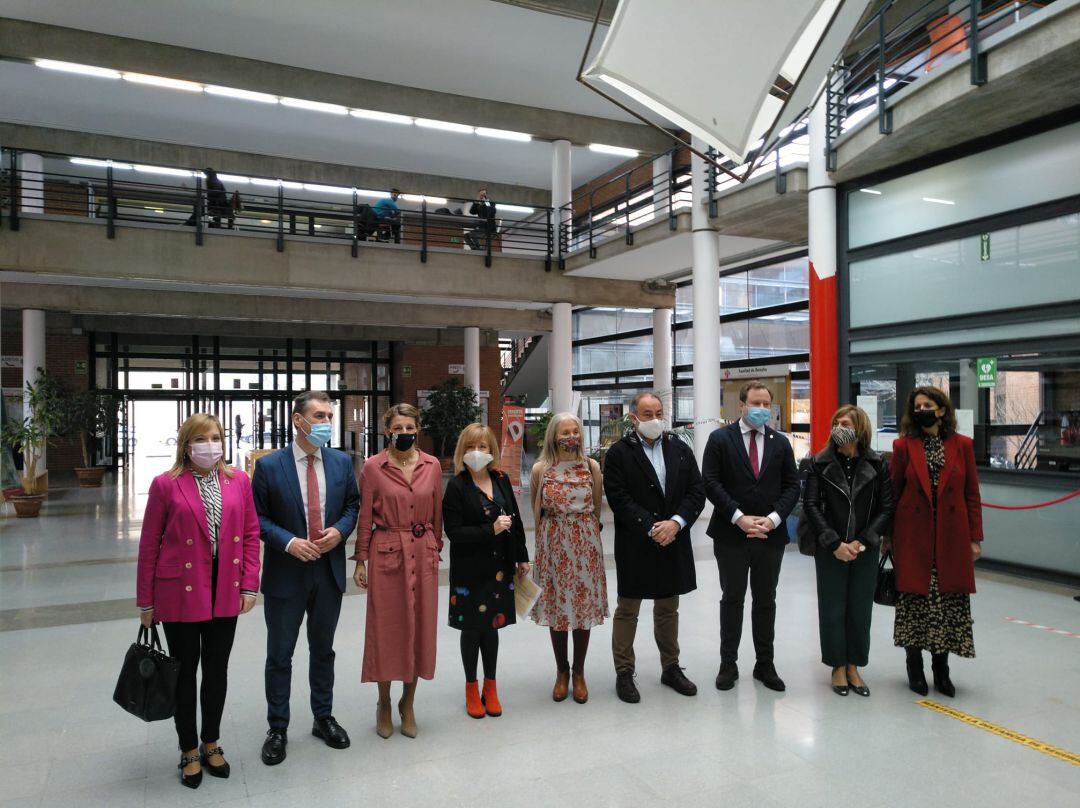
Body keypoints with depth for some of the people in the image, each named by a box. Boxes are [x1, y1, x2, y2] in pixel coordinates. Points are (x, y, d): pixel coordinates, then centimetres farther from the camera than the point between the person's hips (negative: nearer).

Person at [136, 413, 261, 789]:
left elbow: (250, 534, 4)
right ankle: (189, 752, 29)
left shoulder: (238, 480, 1)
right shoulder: (166, 484, -7)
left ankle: (211, 744, 34)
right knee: (184, 672, 12)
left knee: (217, 671, 15)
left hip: (225, 594, 3)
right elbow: (149, 544, -3)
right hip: (180, 594, -3)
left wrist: (249, 585, -2)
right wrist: (146, 601, -1)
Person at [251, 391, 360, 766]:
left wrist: (339, 530, -11)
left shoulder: (342, 462, -1)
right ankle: (277, 728, 26)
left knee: (323, 650, 18)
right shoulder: (269, 466, -10)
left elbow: (353, 505, 8)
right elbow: (257, 517, -5)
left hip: (329, 570, 3)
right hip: (286, 573, -3)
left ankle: (323, 718, 34)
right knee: (279, 654, 9)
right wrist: (288, 542, -18)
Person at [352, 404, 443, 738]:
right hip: (386, 553, -2)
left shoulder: (432, 465, 2)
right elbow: (365, 517, -1)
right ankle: (384, 704, 25)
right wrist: (360, 560, -1)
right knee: (386, 627, 6)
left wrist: (435, 548, 12)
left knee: (420, 627, 8)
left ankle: (408, 703, 26)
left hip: (423, 553, 3)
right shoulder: (373, 467, -5)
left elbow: (436, 513, 10)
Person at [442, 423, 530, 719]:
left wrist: (522, 557, 13)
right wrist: (491, 530, -24)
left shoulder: (501, 480, 2)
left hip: (499, 568, 4)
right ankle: (471, 688, 27)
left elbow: (515, 519, 10)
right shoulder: (456, 486, -11)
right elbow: (454, 531, -16)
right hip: (470, 570, -3)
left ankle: (490, 686, 29)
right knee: (471, 628, 8)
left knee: (492, 625, 13)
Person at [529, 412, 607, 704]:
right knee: (557, 607, 7)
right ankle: (562, 671, 25)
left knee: (584, 607, 7)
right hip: (553, 546, 0)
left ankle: (579, 672, 23)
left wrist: (586, 533, 11)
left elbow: (597, 507, 8)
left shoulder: (592, 466, -1)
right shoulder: (540, 469, -4)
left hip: (586, 545, 1)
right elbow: (537, 512, 7)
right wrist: (556, 533, 11)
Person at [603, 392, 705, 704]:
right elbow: (619, 499, -13)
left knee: (668, 608, 17)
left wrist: (676, 522, -13)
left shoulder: (680, 449, 6)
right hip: (635, 545, -4)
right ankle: (624, 673, 18)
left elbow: (697, 491, 2)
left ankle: (670, 668, 31)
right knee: (627, 609, 6)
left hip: (674, 541, 4)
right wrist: (652, 528, -18)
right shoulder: (618, 453, -6)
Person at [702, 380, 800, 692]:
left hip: (771, 535, 3)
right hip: (731, 535, -3)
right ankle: (728, 664, 20)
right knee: (732, 600, 9)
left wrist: (773, 518, -11)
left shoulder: (780, 442, 7)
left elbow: (791, 485, 4)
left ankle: (765, 665, 24)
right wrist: (739, 518, -16)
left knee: (766, 602, 12)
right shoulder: (720, 439, -3)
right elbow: (711, 483, -9)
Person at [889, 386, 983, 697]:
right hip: (913, 536, -1)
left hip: (951, 538, 1)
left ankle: (941, 669, 20)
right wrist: (889, 537, 0)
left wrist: (975, 537, 1)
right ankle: (915, 668, 19)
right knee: (913, 599, 4)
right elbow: (893, 493, 2)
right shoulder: (903, 446, 0)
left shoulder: (962, 445, 3)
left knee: (950, 601, 5)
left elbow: (972, 494, 5)